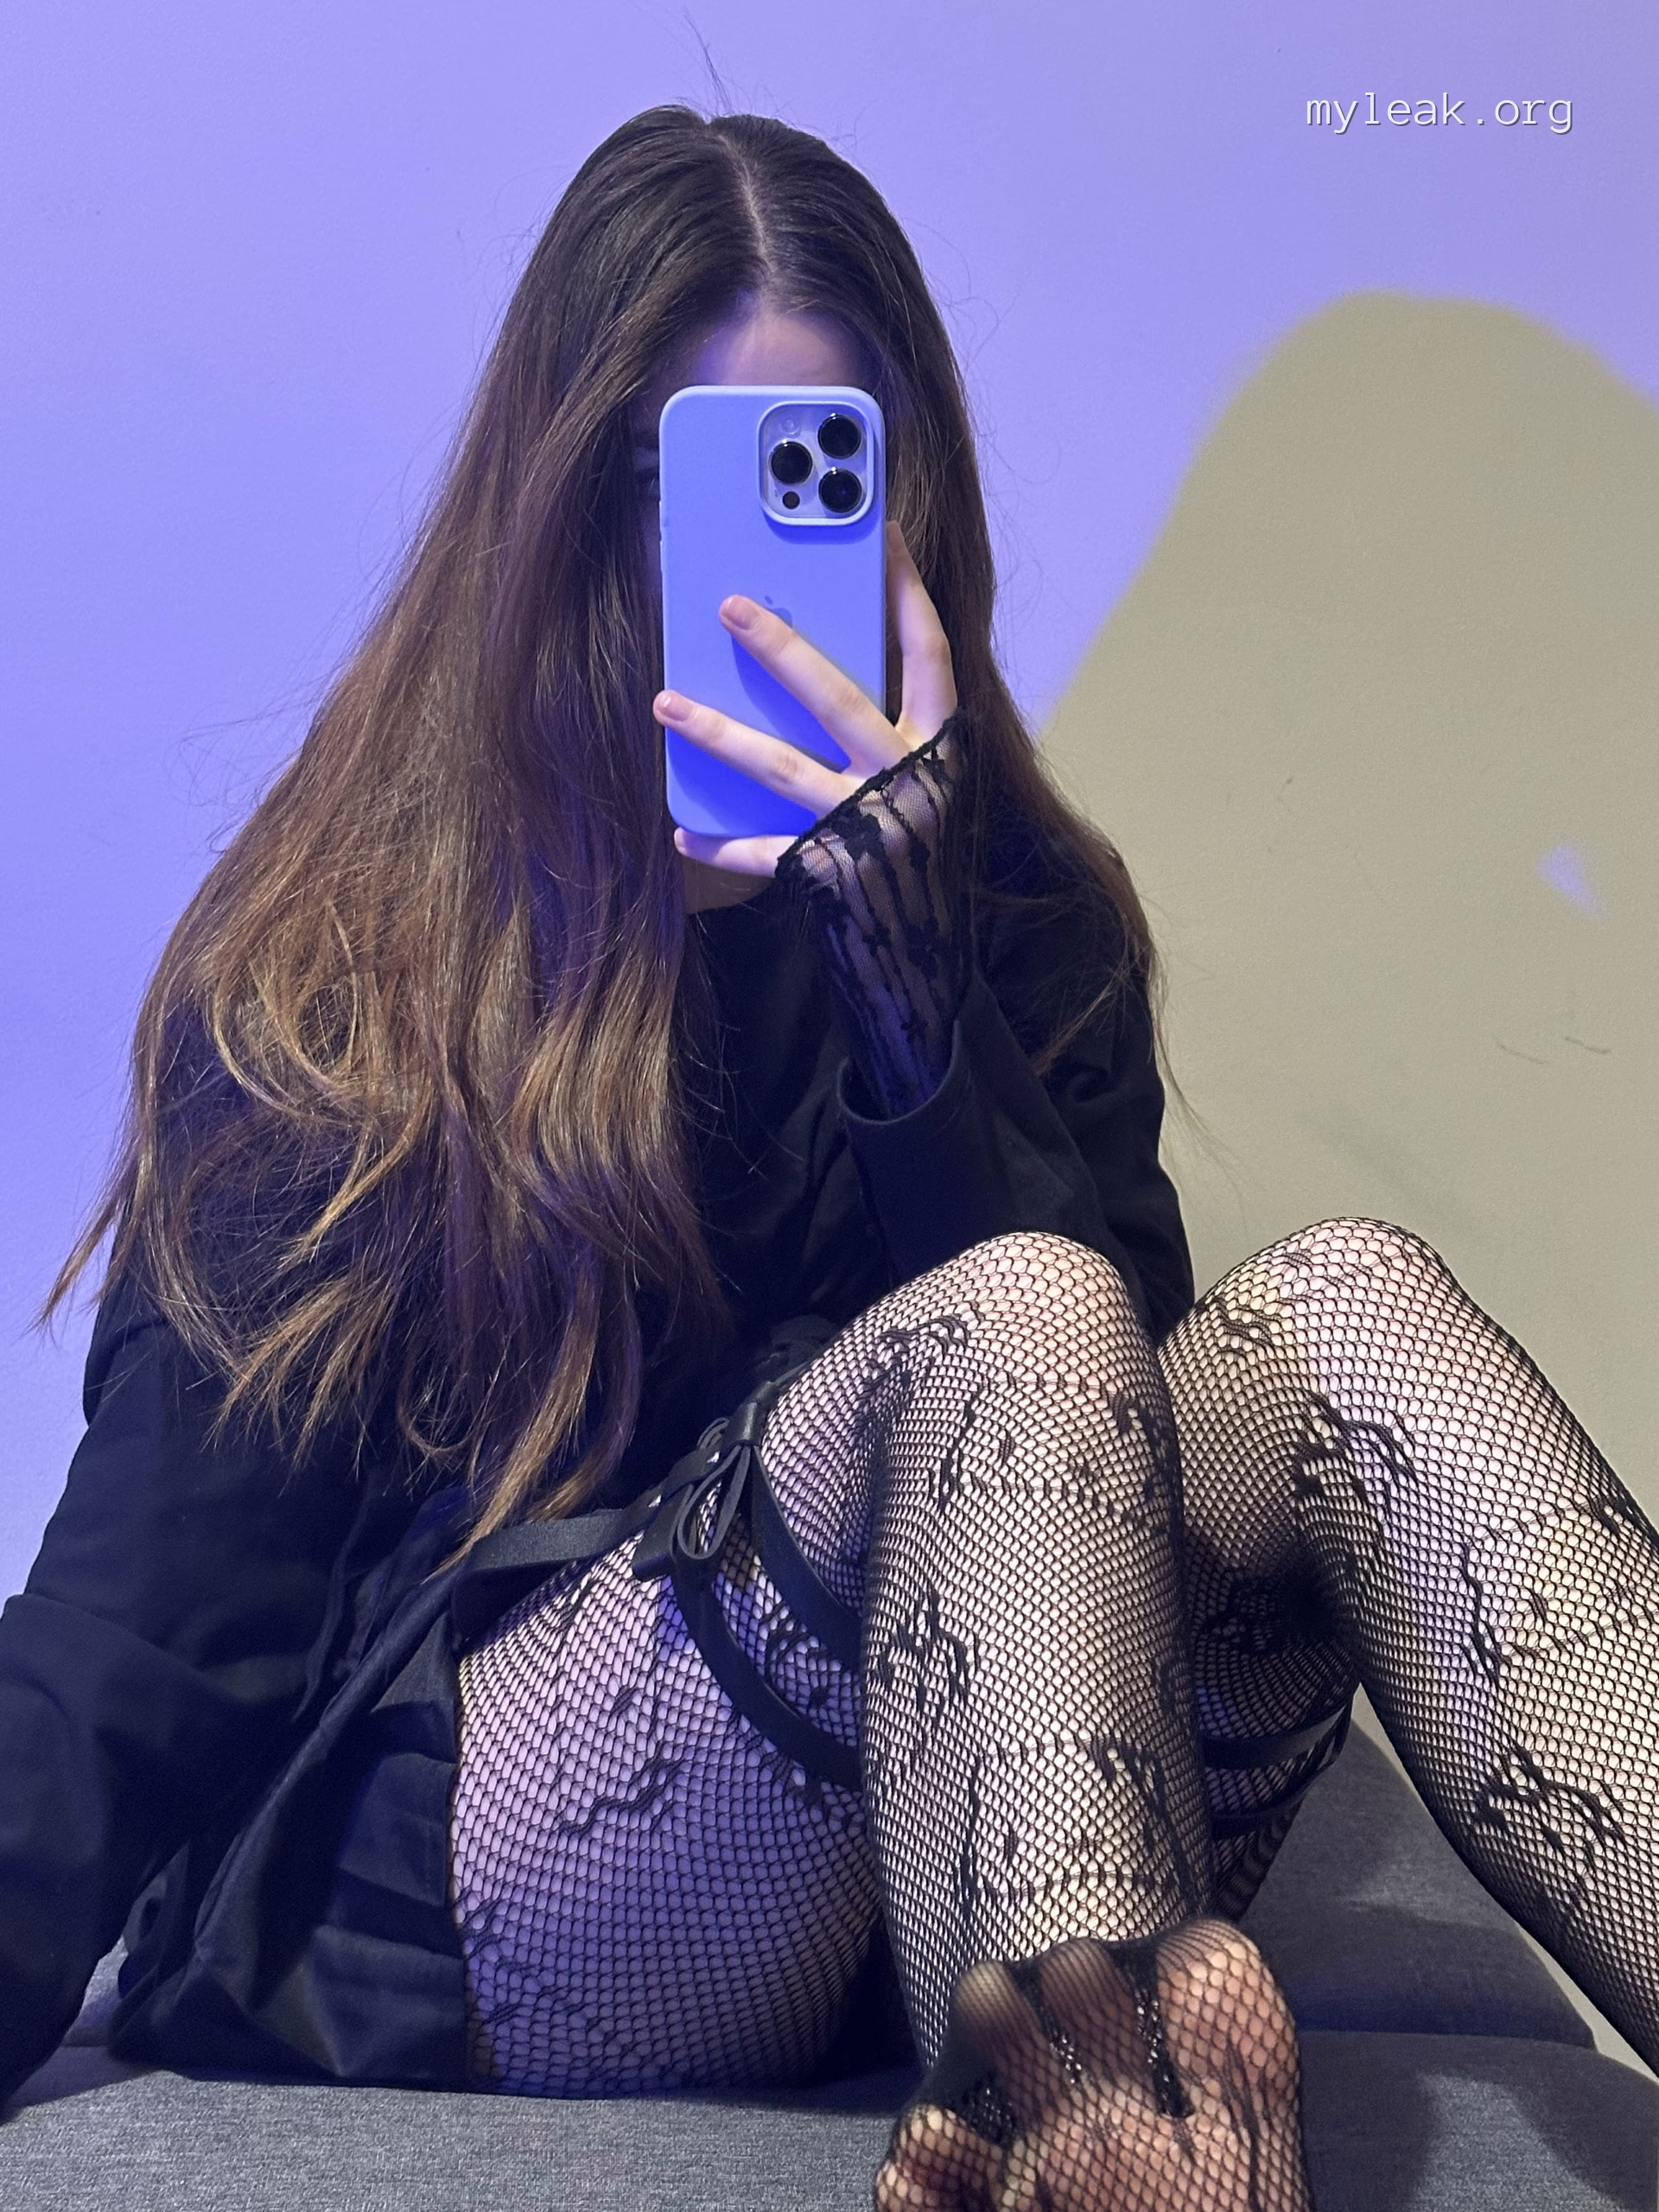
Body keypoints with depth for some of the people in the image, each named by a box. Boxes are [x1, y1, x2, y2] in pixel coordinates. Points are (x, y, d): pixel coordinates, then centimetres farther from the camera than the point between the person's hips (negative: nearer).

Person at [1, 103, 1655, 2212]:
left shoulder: (1013, 906, 13)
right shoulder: (341, 940, 3)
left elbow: (1112, 1418, -1)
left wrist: (910, 960, -12)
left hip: (973, 1827, 3)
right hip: (435, 1864, -3)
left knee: (1336, 1315, -24)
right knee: (1009, 1325, -30)